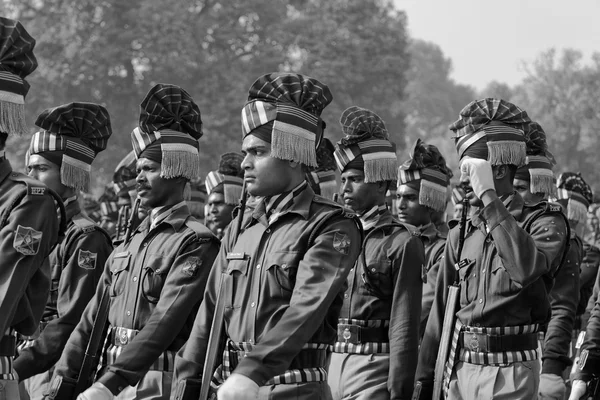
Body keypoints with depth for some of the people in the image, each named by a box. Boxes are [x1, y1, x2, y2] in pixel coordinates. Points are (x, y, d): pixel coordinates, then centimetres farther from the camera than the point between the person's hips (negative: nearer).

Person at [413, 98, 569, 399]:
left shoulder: (544, 222, -4)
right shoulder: (461, 234, 11)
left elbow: (526, 268, -27)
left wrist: (489, 196, -21)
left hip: (510, 375, -5)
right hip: (458, 371, 5)